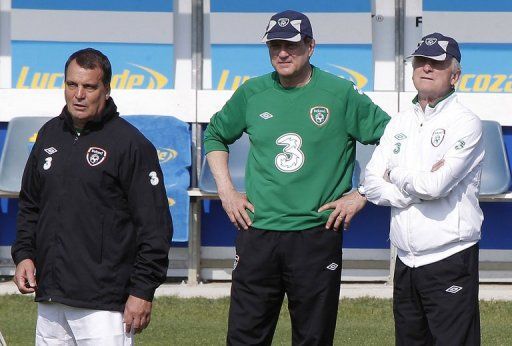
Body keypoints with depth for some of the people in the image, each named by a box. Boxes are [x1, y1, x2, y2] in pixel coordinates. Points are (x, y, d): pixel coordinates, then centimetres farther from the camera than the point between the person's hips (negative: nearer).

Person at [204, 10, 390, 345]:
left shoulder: (342, 94, -1)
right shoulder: (252, 93, 8)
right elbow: (215, 135, 24)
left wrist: (361, 195, -3)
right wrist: (226, 190, 12)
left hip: (317, 233, -2)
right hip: (257, 232, 2)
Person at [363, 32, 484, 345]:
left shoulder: (465, 123, -6)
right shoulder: (399, 123, 15)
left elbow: (434, 186, -19)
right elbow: (372, 185, 4)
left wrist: (396, 176, -1)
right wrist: (419, 185, -10)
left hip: (450, 261, -7)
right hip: (406, 263, 7)